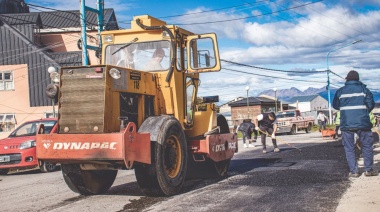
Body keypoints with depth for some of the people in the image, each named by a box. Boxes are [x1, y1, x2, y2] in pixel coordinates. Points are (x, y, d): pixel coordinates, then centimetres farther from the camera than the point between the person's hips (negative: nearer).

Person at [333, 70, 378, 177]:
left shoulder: (340, 91, 4)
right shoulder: (363, 89, 2)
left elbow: (335, 105, 13)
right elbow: (371, 104, 1)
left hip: (346, 124, 1)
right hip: (362, 123, 0)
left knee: (349, 148, 6)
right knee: (367, 146, 12)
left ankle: (353, 171, 4)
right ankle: (368, 169, 12)